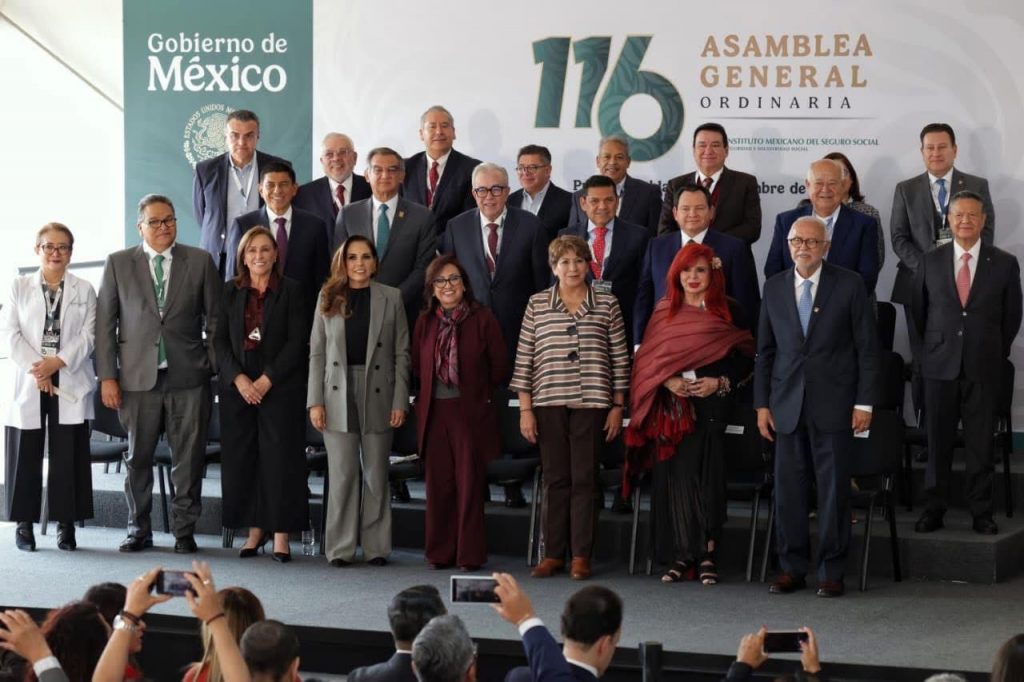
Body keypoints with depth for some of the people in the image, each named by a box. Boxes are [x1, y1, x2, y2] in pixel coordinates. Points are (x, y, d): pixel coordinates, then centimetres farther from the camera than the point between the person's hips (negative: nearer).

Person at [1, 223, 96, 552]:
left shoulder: (84, 291, 8)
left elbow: (88, 336, 0)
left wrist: (57, 362, -14)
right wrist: (36, 367, -13)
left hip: (70, 383, 0)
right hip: (28, 383, 0)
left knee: (68, 456, 0)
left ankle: (66, 524, 6)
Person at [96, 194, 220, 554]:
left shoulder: (200, 261, 7)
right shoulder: (118, 264, 6)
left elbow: (214, 318, 7)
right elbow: (105, 322, 5)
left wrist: (216, 367, 0)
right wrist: (107, 376, -1)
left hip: (188, 376, 0)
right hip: (138, 376, 0)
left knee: (188, 458, 2)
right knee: (138, 457, 6)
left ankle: (184, 530, 11)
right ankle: (139, 530, 16)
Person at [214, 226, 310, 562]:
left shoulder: (291, 290, 1)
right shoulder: (230, 291, 9)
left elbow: (297, 341, -5)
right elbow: (220, 339, 4)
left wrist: (268, 379, -12)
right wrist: (238, 378, -10)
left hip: (280, 386, -3)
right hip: (237, 387, 3)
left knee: (280, 458, -5)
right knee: (241, 458, 2)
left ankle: (281, 534, -1)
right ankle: (255, 530, 11)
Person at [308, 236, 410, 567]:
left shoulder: (391, 298, 6)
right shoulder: (328, 298, 8)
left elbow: (401, 353, 4)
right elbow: (317, 353, 6)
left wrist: (400, 401, -4)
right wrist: (315, 401, -2)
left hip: (378, 395, 0)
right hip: (338, 395, 0)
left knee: (376, 475, 4)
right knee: (342, 474, 0)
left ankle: (376, 548, 11)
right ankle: (340, 548, 6)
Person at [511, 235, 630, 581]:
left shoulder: (607, 305, 5)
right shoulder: (537, 304, 6)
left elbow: (619, 358, 6)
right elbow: (524, 358, 5)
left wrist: (617, 406, 3)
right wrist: (525, 409, 1)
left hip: (591, 402, -1)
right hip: (549, 403, 1)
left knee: (584, 478, 0)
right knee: (555, 478, 4)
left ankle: (581, 555, 6)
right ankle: (552, 553, 10)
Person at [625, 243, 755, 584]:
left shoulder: (727, 312, 5)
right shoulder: (664, 312, 11)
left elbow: (746, 358, 5)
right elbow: (645, 358, 10)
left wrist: (721, 383, -9)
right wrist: (667, 381, -7)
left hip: (711, 405, -2)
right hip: (671, 406, 2)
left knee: (707, 476, -6)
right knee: (674, 477, -2)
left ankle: (707, 554, 1)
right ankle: (682, 555, 4)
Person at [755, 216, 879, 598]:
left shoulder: (849, 286, 0)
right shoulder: (774, 288, 9)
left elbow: (867, 347, 0)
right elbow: (765, 350, 12)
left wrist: (864, 402, -6)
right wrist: (762, 404, 7)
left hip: (833, 405, -3)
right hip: (788, 405, 3)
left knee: (833, 489, 0)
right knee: (787, 489, 3)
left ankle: (832, 572, 7)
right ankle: (792, 569, 12)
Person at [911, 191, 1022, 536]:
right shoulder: (930, 261, 4)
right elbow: (918, 311, 14)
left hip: (983, 367, -1)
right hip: (940, 365, 1)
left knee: (981, 443, 3)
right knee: (938, 442, 4)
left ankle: (981, 512, 11)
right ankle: (934, 509, 13)